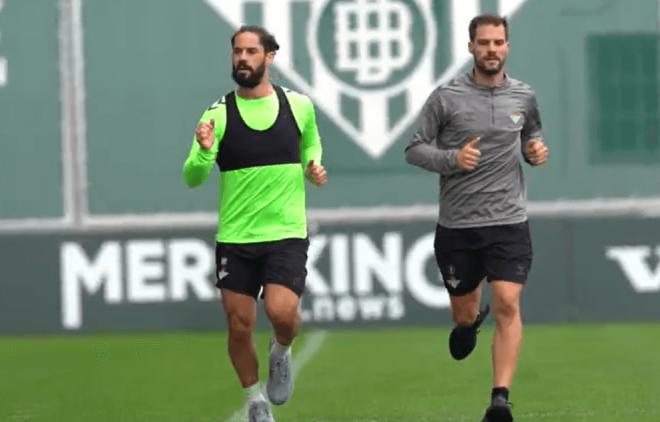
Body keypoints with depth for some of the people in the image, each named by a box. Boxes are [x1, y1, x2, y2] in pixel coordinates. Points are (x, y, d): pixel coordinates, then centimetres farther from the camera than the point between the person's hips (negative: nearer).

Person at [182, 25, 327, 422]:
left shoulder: (299, 105, 2)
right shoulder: (218, 115, -4)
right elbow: (192, 178, -11)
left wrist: (313, 167, 3)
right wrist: (204, 152, -31)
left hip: (287, 233, 0)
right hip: (235, 237, 0)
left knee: (282, 311, -20)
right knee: (240, 325, 3)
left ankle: (281, 351, 15)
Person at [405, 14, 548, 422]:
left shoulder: (524, 97, 5)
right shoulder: (446, 98, -4)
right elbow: (414, 149, 0)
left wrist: (536, 149, 1)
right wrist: (452, 159, -18)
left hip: (509, 223, 0)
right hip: (457, 225, 0)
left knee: (508, 304, -16)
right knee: (463, 315, 11)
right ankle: (471, 318, 50)